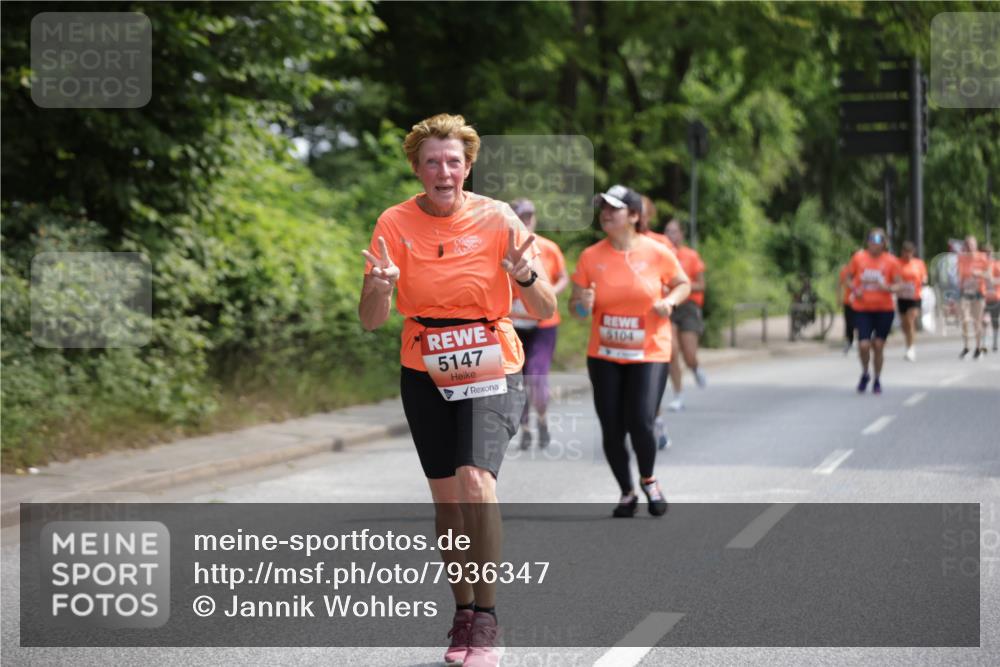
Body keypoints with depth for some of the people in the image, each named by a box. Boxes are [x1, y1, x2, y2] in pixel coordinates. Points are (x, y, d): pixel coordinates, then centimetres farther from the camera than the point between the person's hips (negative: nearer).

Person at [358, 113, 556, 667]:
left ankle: (486, 620, -14)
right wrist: (381, 287, -28)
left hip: (491, 372, -2)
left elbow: (545, 311, -8)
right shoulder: (395, 223, -6)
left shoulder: (497, 219, -9)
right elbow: (371, 321, -7)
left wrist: (526, 275, -29)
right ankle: (463, 616, 23)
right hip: (425, 375, 2)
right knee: (446, 498, 6)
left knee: (475, 480, -22)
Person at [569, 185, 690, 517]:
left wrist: (670, 300, -12)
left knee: (640, 421, -17)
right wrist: (582, 304, -19)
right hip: (604, 356, 3)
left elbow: (683, 284, 9)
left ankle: (648, 480, 14)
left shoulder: (657, 253, -7)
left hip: (650, 354, -2)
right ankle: (627, 493, 24)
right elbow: (575, 308, 4)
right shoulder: (590, 256, -3)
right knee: (612, 430, 1)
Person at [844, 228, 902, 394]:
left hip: (884, 309, 0)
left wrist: (888, 288, -19)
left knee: (878, 346, 3)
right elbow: (848, 277, 11)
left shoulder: (891, 261, -2)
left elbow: (898, 284, 2)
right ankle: (865, 373, 18)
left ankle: (877, 380, 23)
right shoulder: (858, 257, 0)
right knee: (863, 345, -11)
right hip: (862, 309, 0)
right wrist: (854, 289, -8)